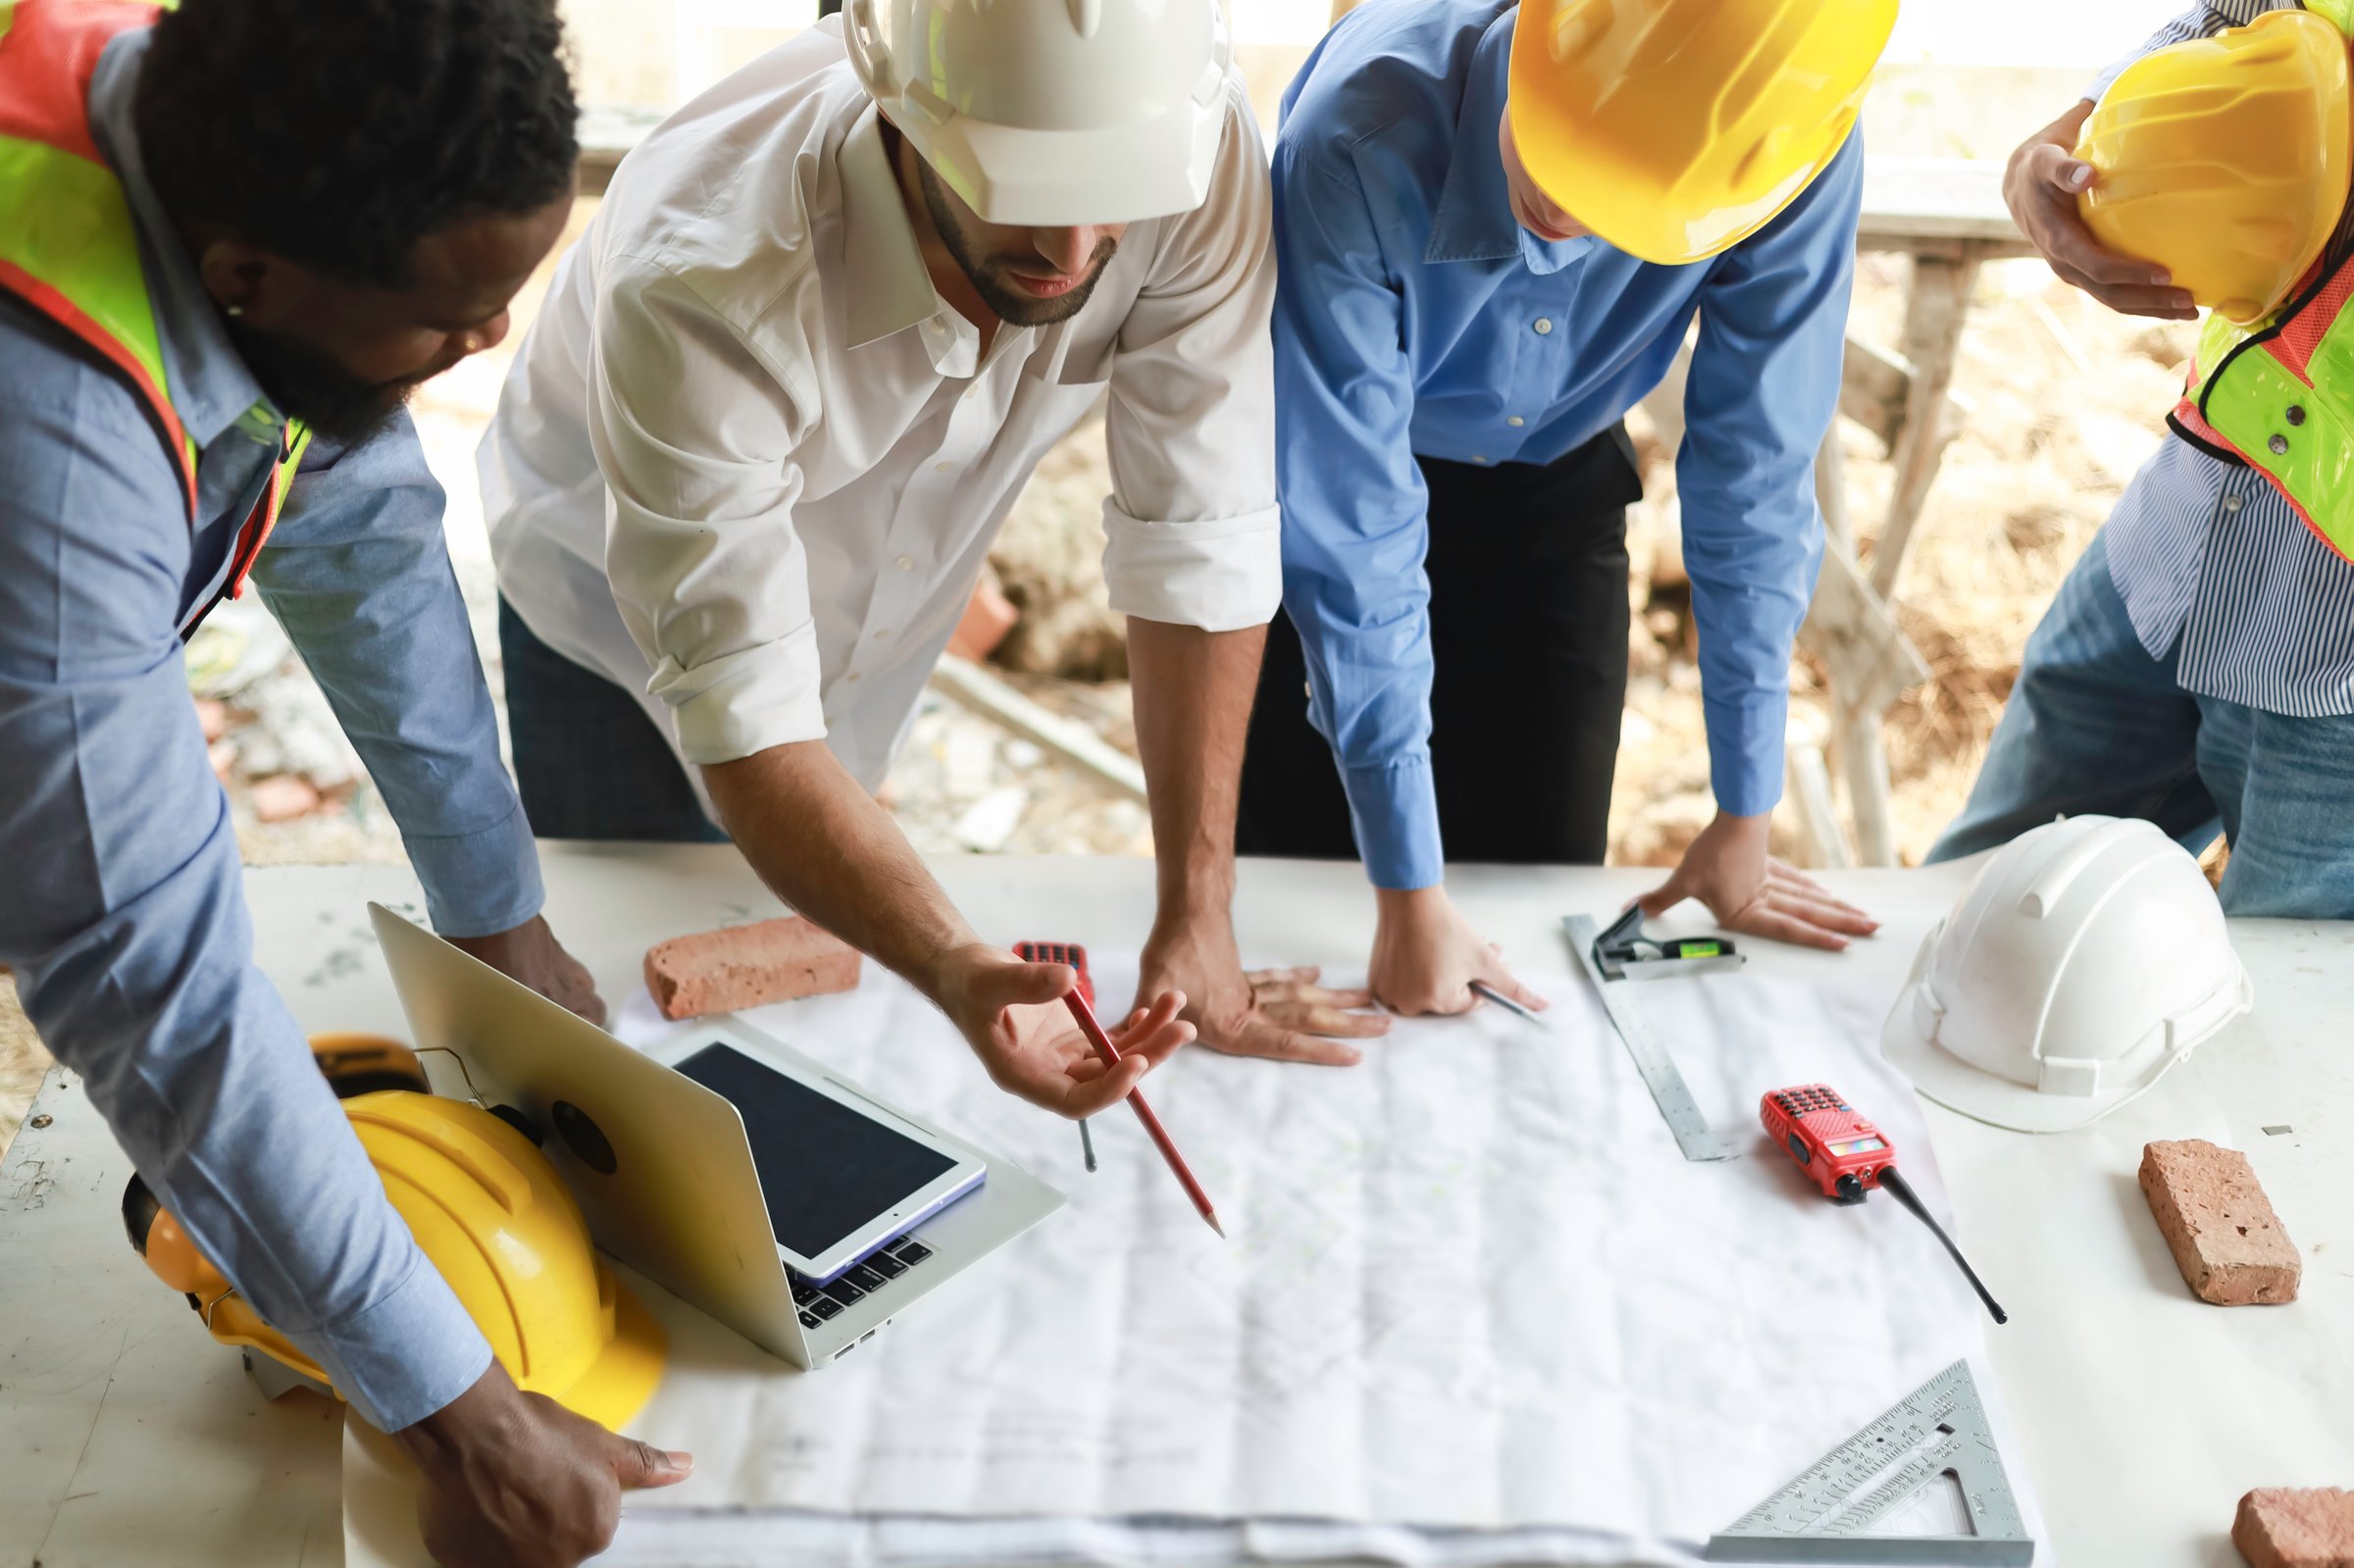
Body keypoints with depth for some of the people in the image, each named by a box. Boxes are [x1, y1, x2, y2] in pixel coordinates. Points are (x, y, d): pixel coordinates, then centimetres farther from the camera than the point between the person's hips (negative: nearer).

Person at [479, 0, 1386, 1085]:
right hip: (627, 616, -3)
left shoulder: (1198, 152, -34)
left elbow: (1200, 545, -29)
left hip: (886, 609, 3)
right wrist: (955, 970, -57)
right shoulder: (701, 287, -43)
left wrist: (1197, 923, -30)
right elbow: (744, 721, -41)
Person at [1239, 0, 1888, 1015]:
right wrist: (1408, 895, -31)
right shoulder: (1364, 139, -40)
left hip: (1551, 478, 2)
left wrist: (1745, 817, -11)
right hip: (1322, 460, -2)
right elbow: (1350, 522, -36)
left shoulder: (1800, 164, -31)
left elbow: (1755, 475, -18)